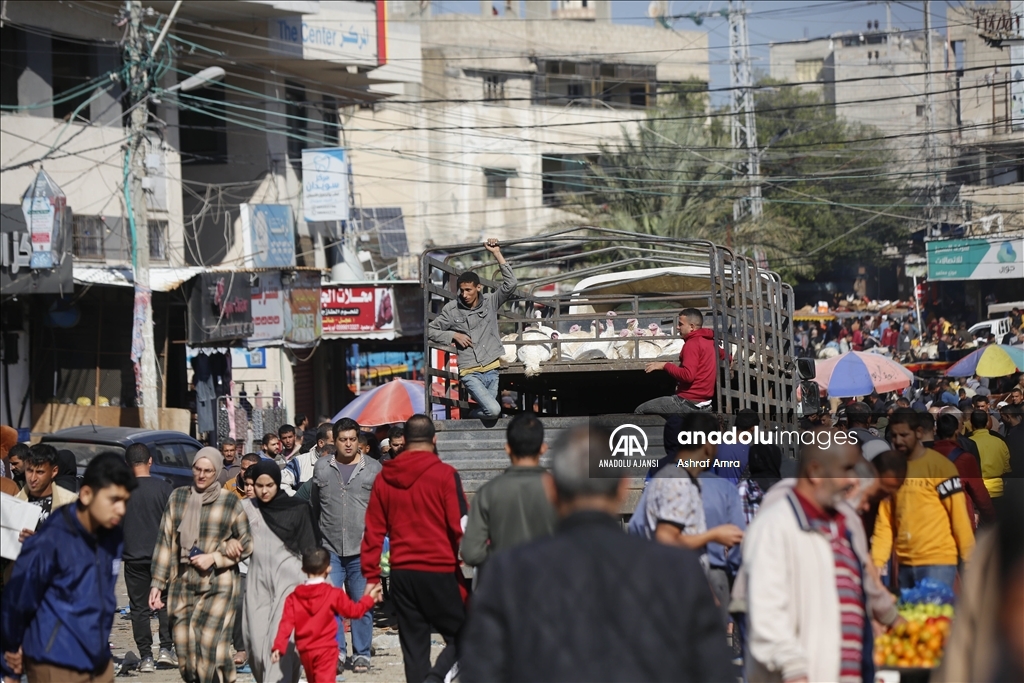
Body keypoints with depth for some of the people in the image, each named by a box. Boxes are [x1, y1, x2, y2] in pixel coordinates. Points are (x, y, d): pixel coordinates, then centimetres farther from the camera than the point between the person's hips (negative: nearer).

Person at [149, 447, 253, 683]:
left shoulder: (230, 502, 1)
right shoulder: (178, 498, 8)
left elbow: (246, 544, 7)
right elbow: (165, 542, 10)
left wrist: (214, 557, -7)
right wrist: (157, 584, 6)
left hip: (217, 586, -3)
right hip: (182, 585, 3)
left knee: (207, 645, -16)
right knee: (185, 654, -1)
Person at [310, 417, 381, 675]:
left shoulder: (374, 469, 3)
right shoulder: (321, 468, 8)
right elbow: (313, 507, 17)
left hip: (362, 549, -1)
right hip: (329, 549, 1)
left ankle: (362, 654, 14)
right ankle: (335, 651, 1)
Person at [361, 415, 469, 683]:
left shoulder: (384, 478, 6)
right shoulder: (444, 475, -8)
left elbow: (373, 532, 8)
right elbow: (460, 527, -10)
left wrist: (371, 576, 12)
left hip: (402, 573, 4)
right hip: (440, 571, -4)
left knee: (414, 646, 10)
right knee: (460, 638, 3)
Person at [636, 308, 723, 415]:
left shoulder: (692, 343, -15)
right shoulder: (709, 341, 12)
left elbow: (688, 375, -24)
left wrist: (665, 365, -16)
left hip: (689, 402, -10)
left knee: (640, 411, -7)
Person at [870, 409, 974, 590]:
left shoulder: (939, 466, -6)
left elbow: (959, 514, -7)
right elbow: (884, 522, 9)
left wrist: (969, 560, -10)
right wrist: (877, 561, -1)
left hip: (937, 563, -6)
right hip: (904, 564, 6)